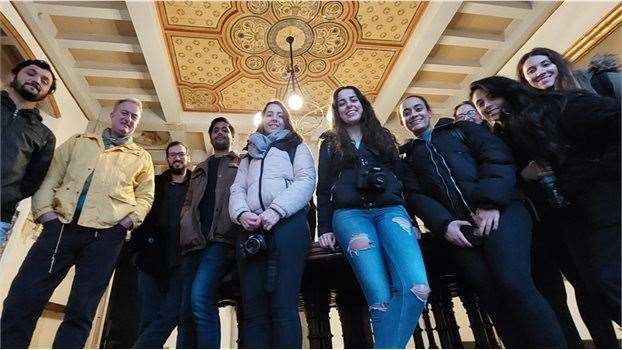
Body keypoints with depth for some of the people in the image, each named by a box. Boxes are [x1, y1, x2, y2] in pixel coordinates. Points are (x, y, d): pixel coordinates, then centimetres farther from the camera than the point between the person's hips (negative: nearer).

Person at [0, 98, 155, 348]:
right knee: (22, 298, -3)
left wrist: (131, 218, -4)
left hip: (106, 234, -1)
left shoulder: (142, 158, 17)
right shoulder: (78, 142, 21)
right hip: (61, 225, 2)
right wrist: (44, 210, 0)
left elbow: (145, 196, 14)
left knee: (81, 311, -1)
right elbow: (51, 177, 15)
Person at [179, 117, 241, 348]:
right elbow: (188, 203, 24)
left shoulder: (243, 164, 16)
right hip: (196, 241, 6)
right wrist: (188, 232, 6)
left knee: (200, 296, -25)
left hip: (222, 238, -5)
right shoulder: (200, 169, 29)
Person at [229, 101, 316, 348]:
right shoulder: (249, 156, 31)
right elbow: (237, 190, 18)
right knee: (253, 309, -1)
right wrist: (242, 214, -6)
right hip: (251, 230, 4)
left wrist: (275, 210, -13)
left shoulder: (296, 147, 20)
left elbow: (306, 181, 2)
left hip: (287, 224, -3)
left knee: (283, 306, -13)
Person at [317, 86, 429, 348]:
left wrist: (411, 220, 12)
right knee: (380, 298, -20)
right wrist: (324, 228, 5)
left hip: (390, 210, 2)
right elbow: (324, 189, 16)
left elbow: (402, 180, 22)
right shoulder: (330, 144, 22)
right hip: (349, 213, -1)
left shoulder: (384, 138, 27)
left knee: (419, 288, -24)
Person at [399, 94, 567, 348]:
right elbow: (415, 196, 7)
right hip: (456, 227, 2)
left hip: (497, 212, -1)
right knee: (493, 296, -12)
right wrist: (444, 223, -12)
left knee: (513, 285, -21)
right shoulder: (408, 160, 24)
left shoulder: (461, 129, 21)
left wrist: (491, 202, -11)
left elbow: (497, 156, 5)